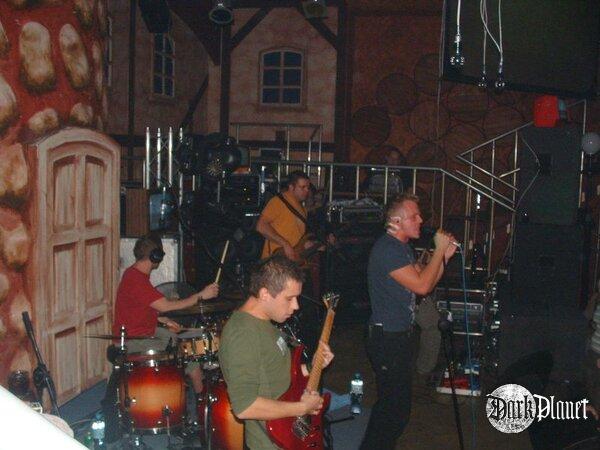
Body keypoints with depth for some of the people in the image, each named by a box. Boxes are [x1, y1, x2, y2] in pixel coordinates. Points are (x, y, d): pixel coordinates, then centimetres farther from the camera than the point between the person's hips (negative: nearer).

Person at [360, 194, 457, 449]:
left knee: (394, 404, 18)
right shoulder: (386, 249, -19)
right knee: (395, 407, -5)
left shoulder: (402, 247, 14)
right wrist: (439, 250, -16)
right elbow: (421, 286, -25)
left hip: (399, 336, 10)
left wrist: (444, 256, 2)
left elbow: (426, 286, 13)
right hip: (387, 339, -10)